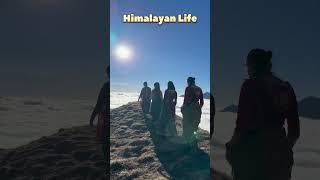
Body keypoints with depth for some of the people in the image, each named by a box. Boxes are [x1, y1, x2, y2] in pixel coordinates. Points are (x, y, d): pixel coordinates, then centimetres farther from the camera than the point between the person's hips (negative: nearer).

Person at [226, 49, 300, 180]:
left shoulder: (250, 85, -10)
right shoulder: (286, 88, 7)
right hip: (279, 151, 6)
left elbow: (242, 123, -15)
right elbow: (294, 128, 11)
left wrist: (231, 146, 0)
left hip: (254, 150, -5)